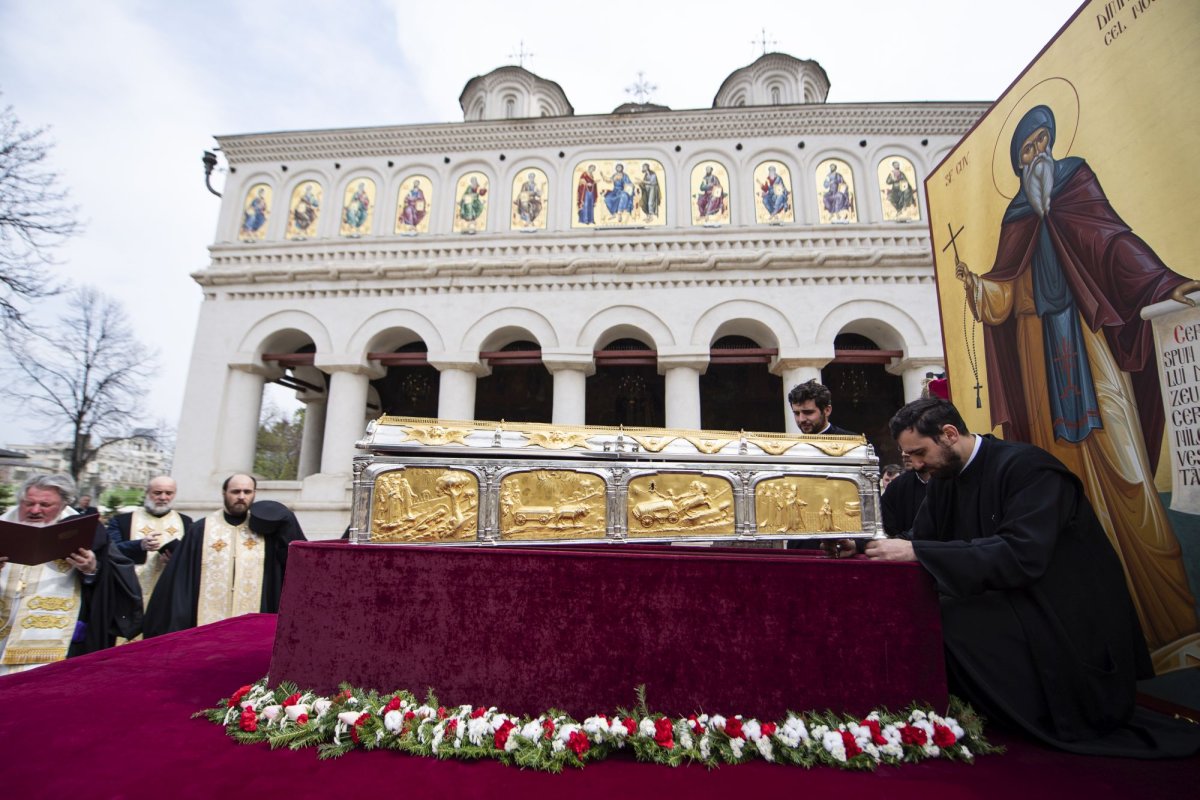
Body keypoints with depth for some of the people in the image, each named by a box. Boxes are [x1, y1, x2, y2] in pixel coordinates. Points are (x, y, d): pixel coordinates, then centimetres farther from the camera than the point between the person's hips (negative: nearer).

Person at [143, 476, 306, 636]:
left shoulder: (265, 529, 6)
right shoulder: (200, 529, 4)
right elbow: (181, 579, 4)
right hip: (207, 623, 0)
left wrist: (285, 523, -14)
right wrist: (176, 624, -1)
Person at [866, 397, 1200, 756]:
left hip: (1071, 626, -7)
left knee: (944, 617, -25)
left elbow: (1021, 556, -32)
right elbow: (923, 541, 5)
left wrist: (916, 552, -35)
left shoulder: (1026, 467, -20)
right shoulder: (945, 478, 3)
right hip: (1017, 612, 7)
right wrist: (890, 546, -16)